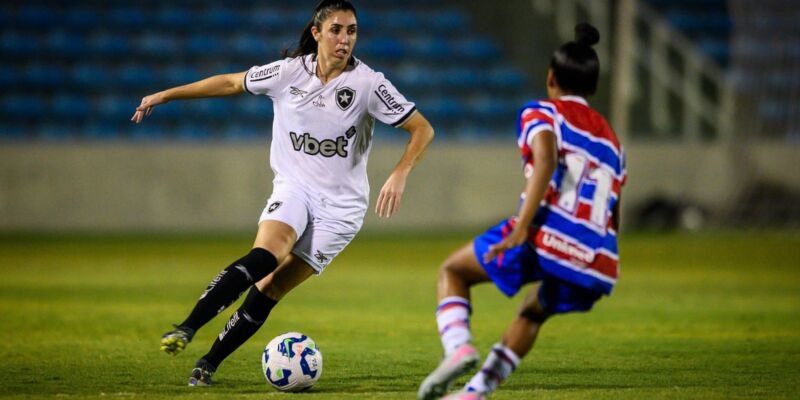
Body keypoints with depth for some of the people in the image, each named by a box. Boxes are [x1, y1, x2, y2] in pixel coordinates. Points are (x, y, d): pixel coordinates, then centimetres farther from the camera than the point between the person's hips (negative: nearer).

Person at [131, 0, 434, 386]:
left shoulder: (368, 83, -10)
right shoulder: (290, 72, -2)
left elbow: (422, 129, -7)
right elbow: (231, 82, 12)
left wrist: (399, 175, -23)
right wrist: (165, 95, 13)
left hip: (339, 206, -1)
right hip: (293, 187, 1)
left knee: (270, 289, -10)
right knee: (263, 257, -29)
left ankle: (209, 364, 2)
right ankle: (187, 328, -30)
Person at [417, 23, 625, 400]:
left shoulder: (541, 113, 9)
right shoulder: (611, 140, 27)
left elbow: (546, 160, -13)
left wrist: (521, 228, -20)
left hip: (545, 238, -5)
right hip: (596, 265, 5)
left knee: (452, 271, 19)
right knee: (533, 313, 34)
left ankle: (458, 346, -6)